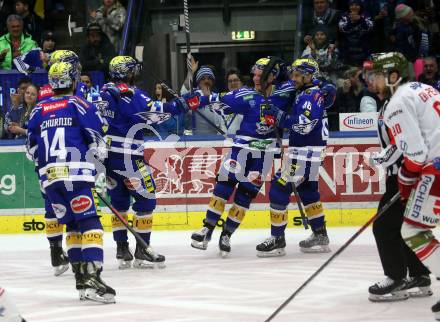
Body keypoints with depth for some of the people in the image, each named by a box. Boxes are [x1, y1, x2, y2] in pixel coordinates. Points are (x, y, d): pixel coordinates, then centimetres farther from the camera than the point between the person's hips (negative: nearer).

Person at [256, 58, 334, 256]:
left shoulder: (311, 95, -15)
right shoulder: (305, 94, 16)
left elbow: (304, 125, -25)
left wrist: (279, 117, -22)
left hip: (305, 152, -11)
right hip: (305, 152, 11)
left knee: (279, 190, -9)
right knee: (308, 192, 17)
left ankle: (277, 240, -6)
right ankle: (320, 237, 22)